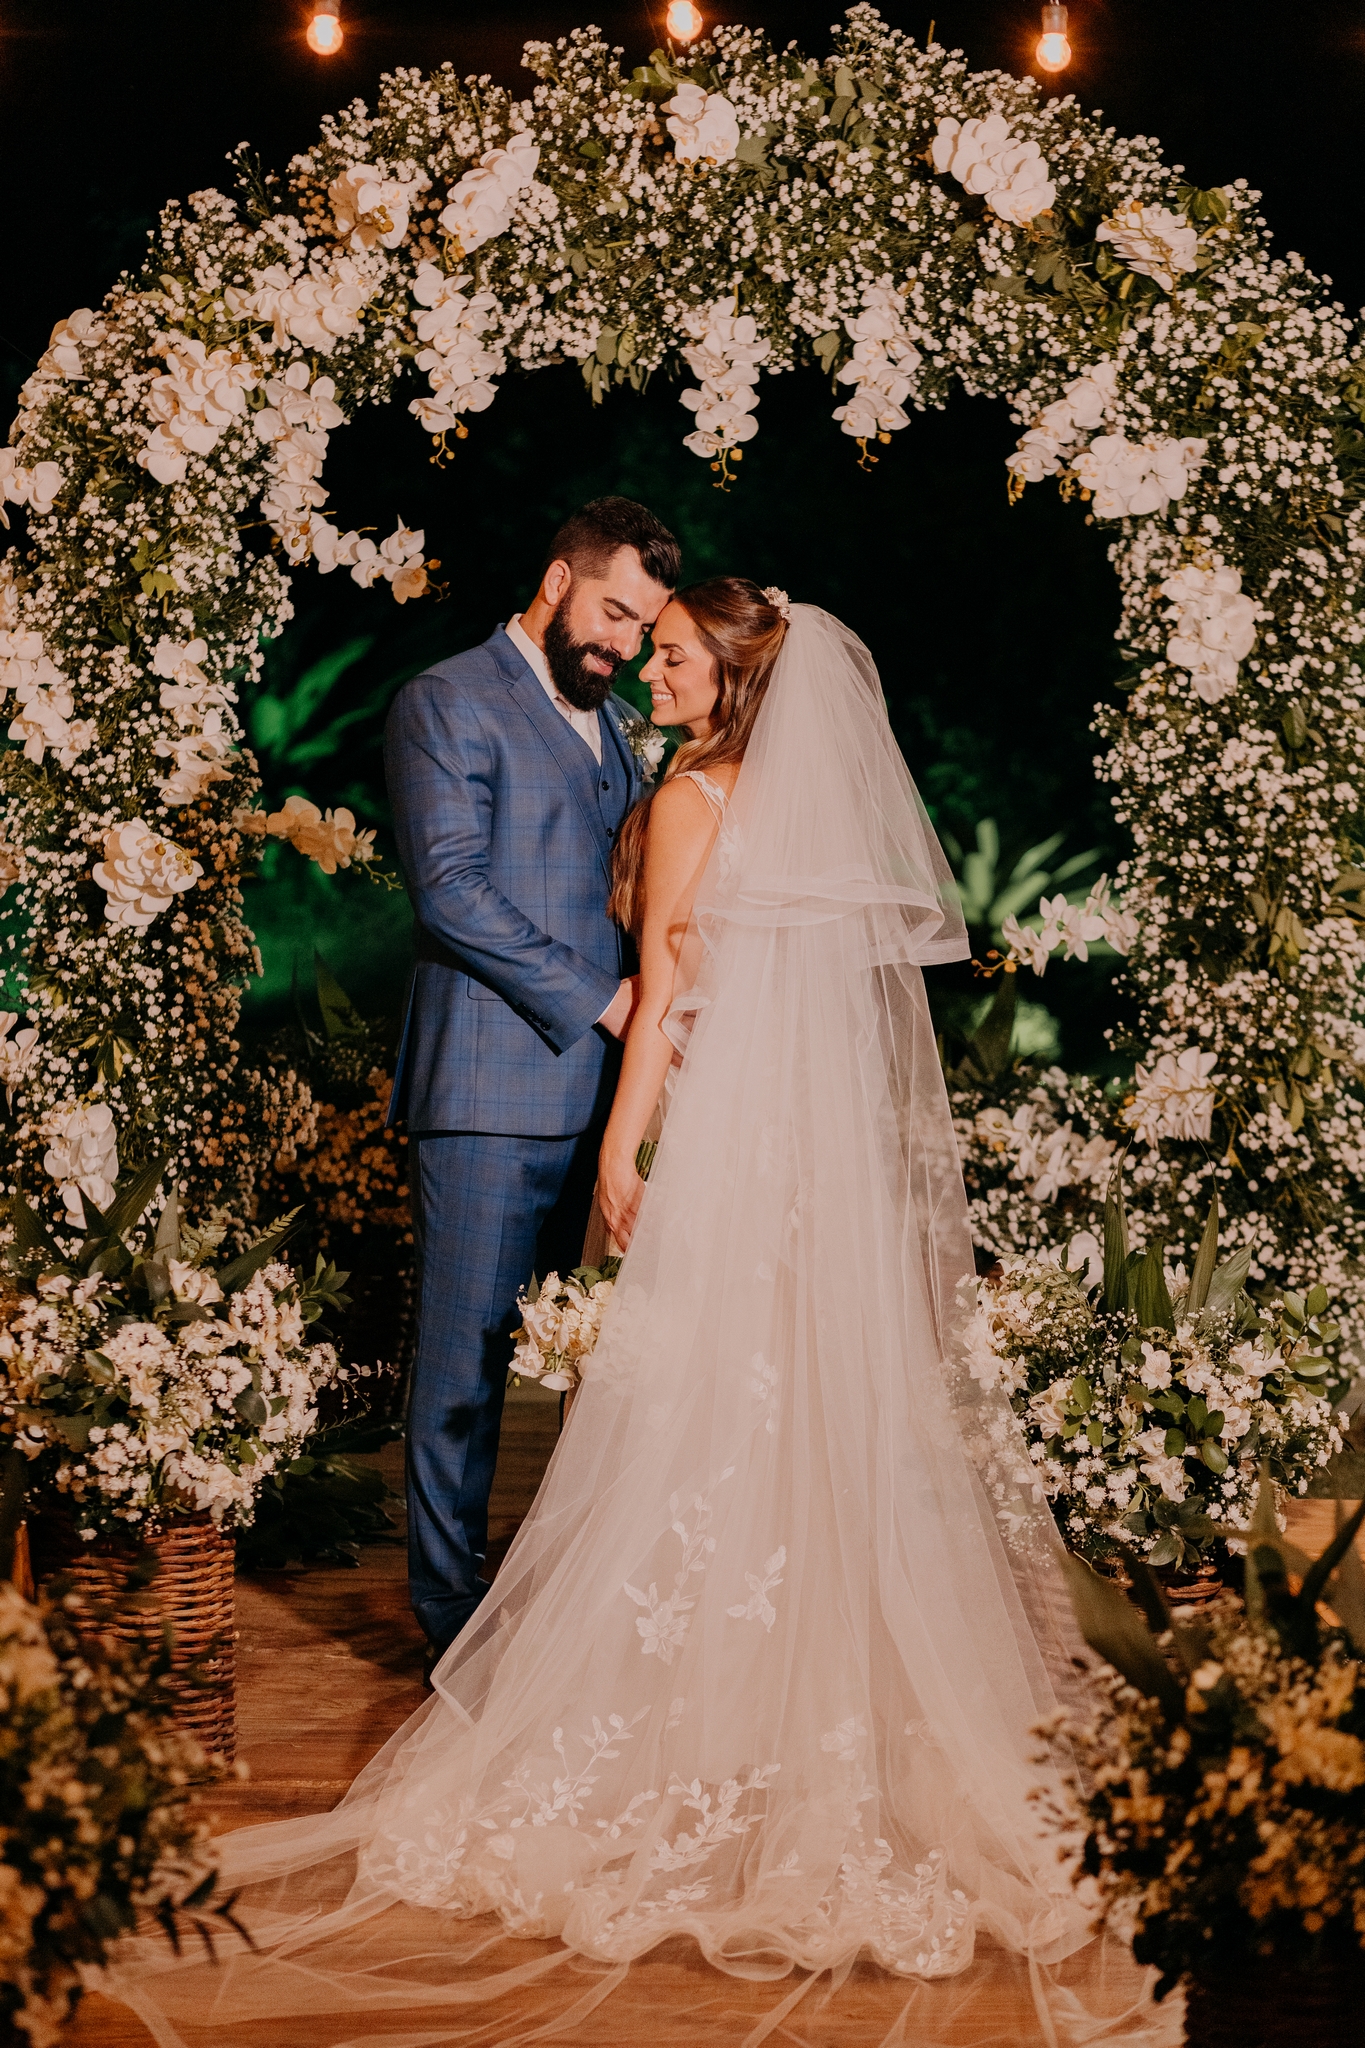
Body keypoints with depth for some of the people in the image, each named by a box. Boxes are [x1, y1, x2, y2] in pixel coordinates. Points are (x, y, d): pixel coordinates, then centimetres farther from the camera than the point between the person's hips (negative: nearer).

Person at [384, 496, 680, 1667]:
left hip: (604, 1085, 7)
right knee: (467, 1357, -2)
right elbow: (451, 888, -13)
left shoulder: (613, 724, 22)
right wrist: (595, 998, -13)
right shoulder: (450, 703, -3)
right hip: (493, 1088, -7)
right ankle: (452, 1615, 8)